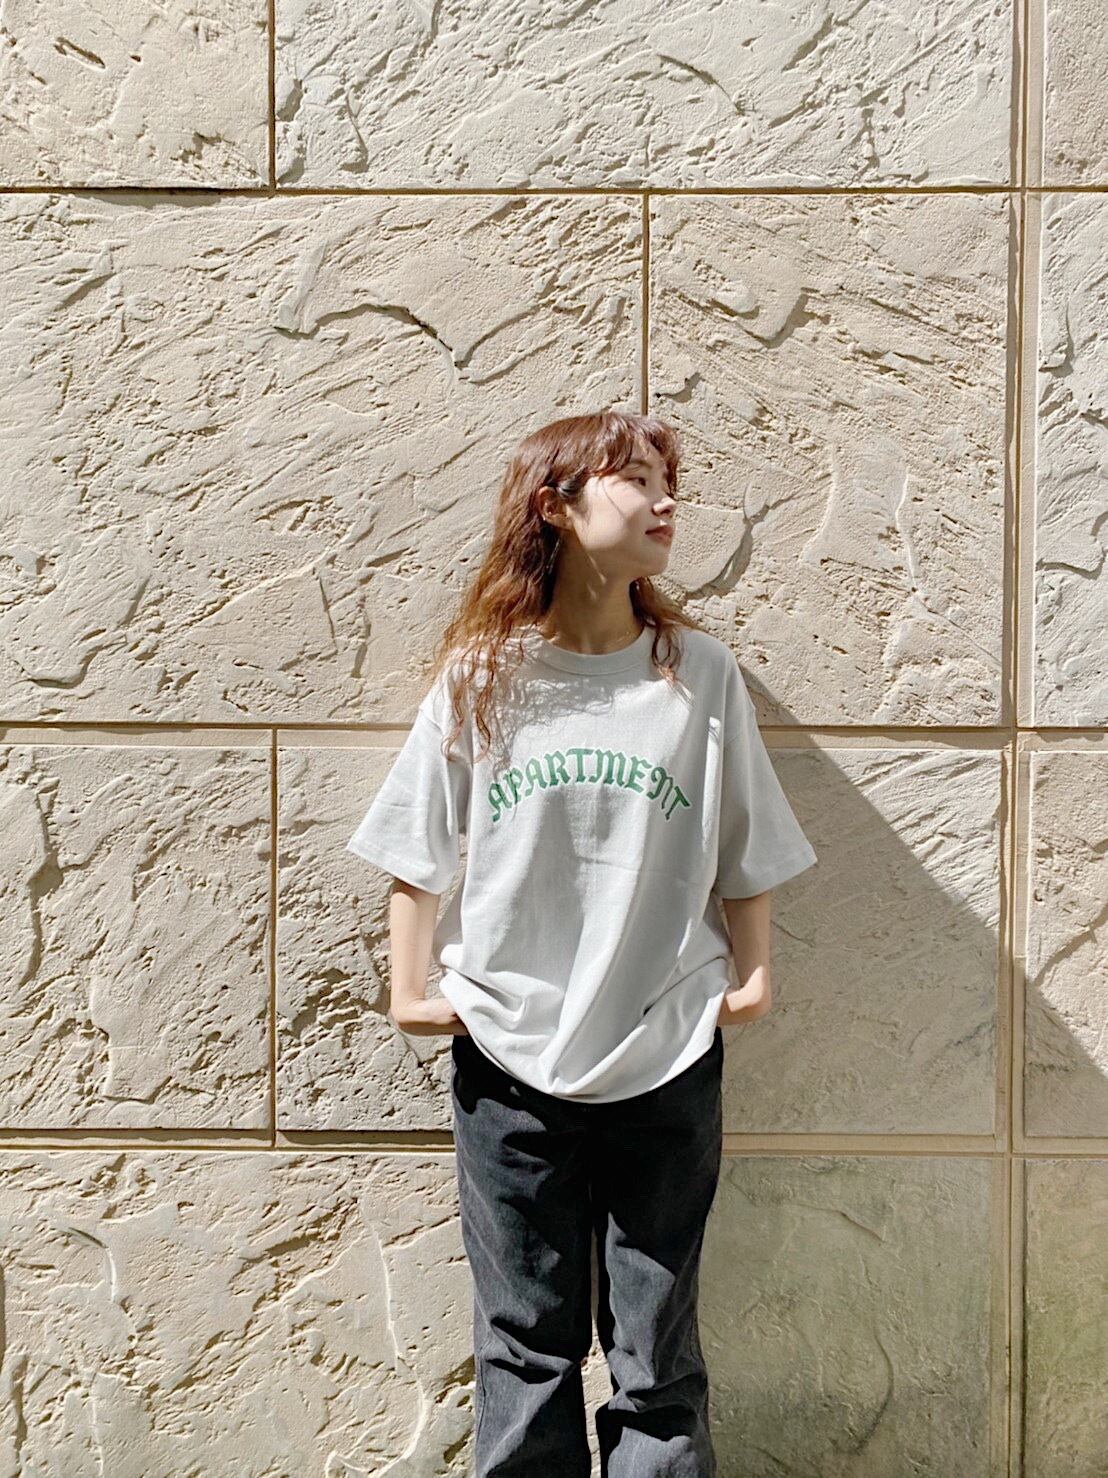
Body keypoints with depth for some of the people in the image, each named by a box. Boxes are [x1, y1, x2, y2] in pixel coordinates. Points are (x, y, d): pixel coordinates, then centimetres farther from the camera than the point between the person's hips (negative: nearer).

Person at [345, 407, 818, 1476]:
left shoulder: (701, 672, 0)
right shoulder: (479, 676, -2)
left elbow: (744, 854, 6)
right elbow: (417, 852, 4)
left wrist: (751, 974, -3)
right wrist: (408, 989, 0)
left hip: (668, 1066, 1)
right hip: (507, 1061, 0)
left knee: (657, 1358, 13)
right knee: (525, 1349, 15)